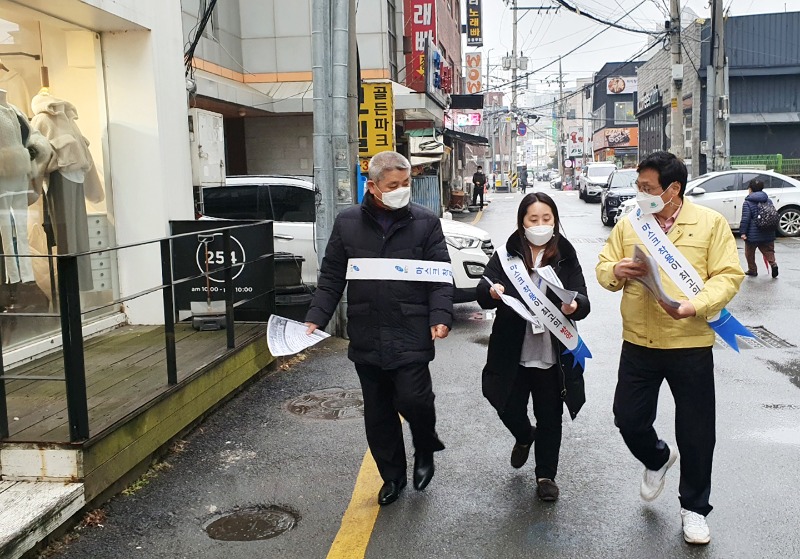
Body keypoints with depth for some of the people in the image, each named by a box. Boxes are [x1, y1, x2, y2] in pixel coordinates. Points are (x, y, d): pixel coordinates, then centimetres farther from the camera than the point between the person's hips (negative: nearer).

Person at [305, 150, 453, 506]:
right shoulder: (348, 223, 5)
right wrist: (316, 318, -1)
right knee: (377, 412, 11)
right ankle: (392, 474, 31)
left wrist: (441, 317, -15)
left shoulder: (425, 222, 0)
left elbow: (440, 276, -1)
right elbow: (331, 277, 8)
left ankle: (425, 452, 23)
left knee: (413, 399, -11)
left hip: (411, 335, -2)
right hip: (366, 338, 3)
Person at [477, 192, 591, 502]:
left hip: (553, 353, 0)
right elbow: (482, 296, -8)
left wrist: (574, 306, -29)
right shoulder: (505, 255, -1)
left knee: (550, 418, 10)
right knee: (510, 410, 8)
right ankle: (524, 437, 45)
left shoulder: (566, 257, 0)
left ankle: (546, 475, 30)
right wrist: (491, 292, -32)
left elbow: (583, 300, -6)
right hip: (513, 352, 0)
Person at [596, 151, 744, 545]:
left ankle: (694, 508, 27)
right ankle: (657, 459, 41)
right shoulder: (629, 224, 7)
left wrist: (694, 306, -24)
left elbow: (728, 275, -8)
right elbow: (602, 267, 8)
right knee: (628, 418, 7)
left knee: (696, 431, 6)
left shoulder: (710, 223, -3)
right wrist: (616, 270, -16)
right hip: (638, 343, 3)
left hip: (690, 344, -3)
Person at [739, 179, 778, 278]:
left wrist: (743, 232, -17)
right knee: (768, 250, 12)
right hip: (767, 234, 5)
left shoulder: (747, 203, -10)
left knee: (750, 253, 11)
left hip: (753, 234, -5)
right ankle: (773, 263, -12)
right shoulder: (768, 201, 8)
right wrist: (772, 230, 22)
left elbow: (745, 219, -18)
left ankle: (752, 270, 17)